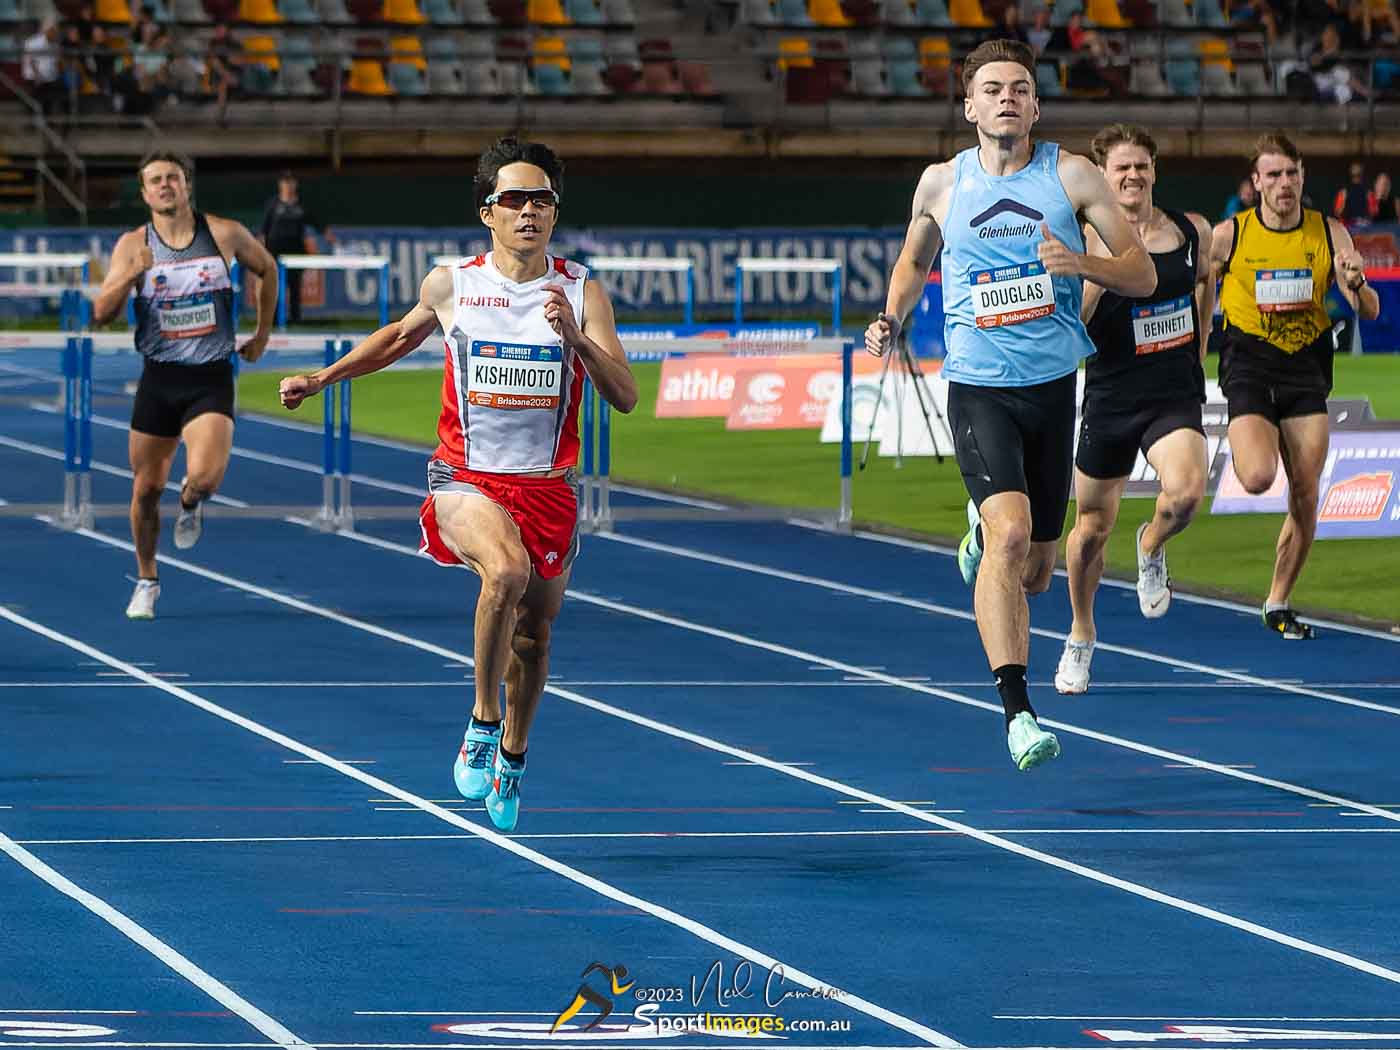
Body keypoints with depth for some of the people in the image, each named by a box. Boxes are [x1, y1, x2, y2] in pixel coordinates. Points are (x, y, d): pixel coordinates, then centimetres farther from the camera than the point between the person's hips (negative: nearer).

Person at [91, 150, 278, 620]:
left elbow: (266, 269, 17)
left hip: (211, 378, -2)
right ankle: (146, 581, 28)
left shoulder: (225, 234, -3)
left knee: (205, 478, -22)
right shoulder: (134, 245, -2)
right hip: (159, 378, 2)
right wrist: (132, 274, -24)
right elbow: (102, 313, -8)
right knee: (146, 489, 7)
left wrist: (262, 334, 17)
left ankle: (190, 503, 16)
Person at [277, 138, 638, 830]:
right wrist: (323, 378, 19)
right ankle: (482, 720, -14)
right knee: (507, 572, -33)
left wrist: (575, 337, -26)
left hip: (547, 488, 2)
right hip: (466, 480, -2)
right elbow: (402, 336, 20)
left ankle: (512, 755, 41)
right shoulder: (450, 286, -2)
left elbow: (625, 397, -11)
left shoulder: (582, 293, -4)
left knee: (534, 635, 12)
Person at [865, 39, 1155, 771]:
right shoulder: (940, 183, 4)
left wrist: (1079, 263, -19)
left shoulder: (1071, 175, 0)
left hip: (1053, 385, 2)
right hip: (977, 387, -2)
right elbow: (915, 260, 23)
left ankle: (980, 536, 51)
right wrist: (892, 315, 3)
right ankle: (1018, 714, -25)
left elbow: (1143, 275, 1)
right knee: (1011, 533, -25)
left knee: (1033, 571, 12)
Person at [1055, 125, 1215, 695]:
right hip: (1110, 398, -1)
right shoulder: (1090, 243, -10)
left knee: (1185, 493, -27)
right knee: (1092, 527, 10)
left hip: (1176, 397, 1)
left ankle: (1152, 547, 10)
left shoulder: (1193, 232, 1)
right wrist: (1098, 272, -30)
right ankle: (1081, 636, 35)